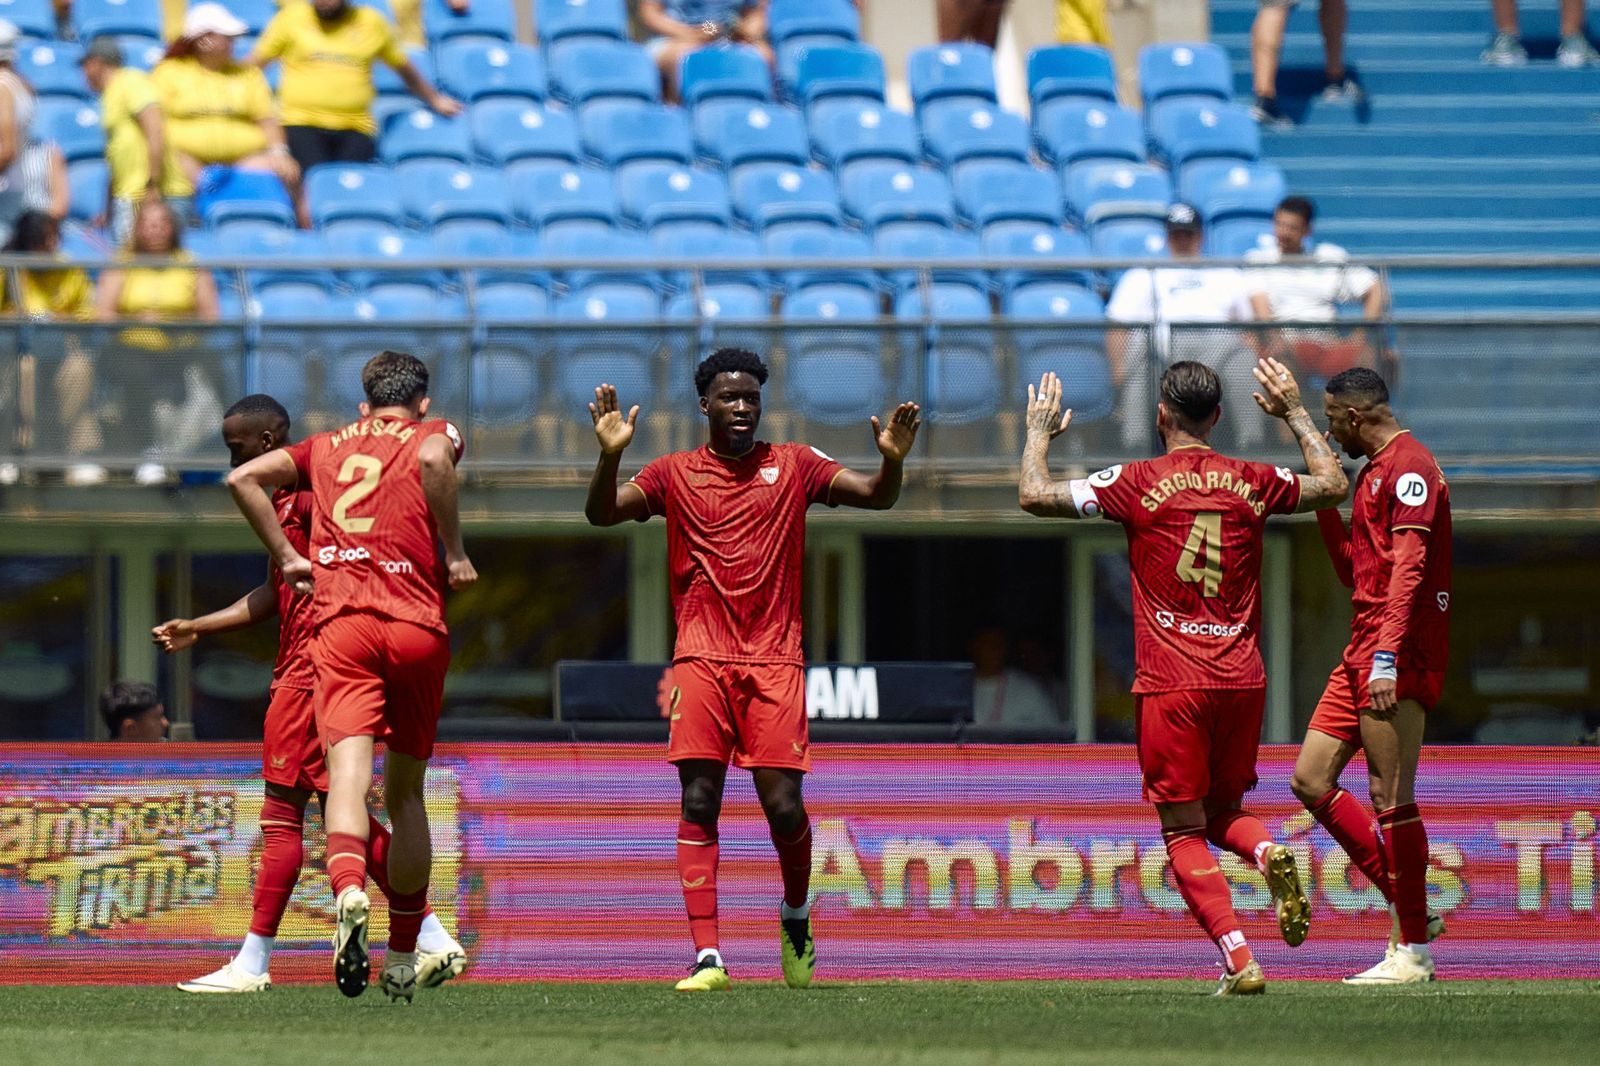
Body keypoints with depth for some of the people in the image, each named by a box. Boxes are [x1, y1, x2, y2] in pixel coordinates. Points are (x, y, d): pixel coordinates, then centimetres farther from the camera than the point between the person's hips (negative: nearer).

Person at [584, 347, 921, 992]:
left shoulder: (792, 467, 10)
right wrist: (610, 454, -19)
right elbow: (602, 514, -1)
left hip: (774, 660, 0)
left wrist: (892, 460, -16)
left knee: (784, 806, -6)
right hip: (701, 660, 0)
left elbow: (876, 497, 6)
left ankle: (796, 919, 23)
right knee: (699, 804, -9)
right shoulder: (675, 474, 9)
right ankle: (707, 958, -11)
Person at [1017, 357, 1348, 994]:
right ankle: (1270, 854, -14)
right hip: (1242, 680, 4)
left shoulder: (1138, 484, -5)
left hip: (1170, 684, -4)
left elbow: (1034, 497, -1)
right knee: (1224, 814, 20)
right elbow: (1334, 485, 23)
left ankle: (1239, 961, -16)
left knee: (1184, 834, 0)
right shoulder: (1252, 484, 5)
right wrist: (1294, 413, 34)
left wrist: (1040, 433, 17)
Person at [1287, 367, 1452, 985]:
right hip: (1364, 651, 10)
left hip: (1400, 654, -10)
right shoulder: (1373, 471, 21)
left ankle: (1414, 952, -5)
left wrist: (1386, 657, -28)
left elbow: (1407, 566, -20)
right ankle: (1411, 910, 11)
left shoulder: (1409, 466, -10)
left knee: (1390, 797, -10)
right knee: (1310, 779, 8)